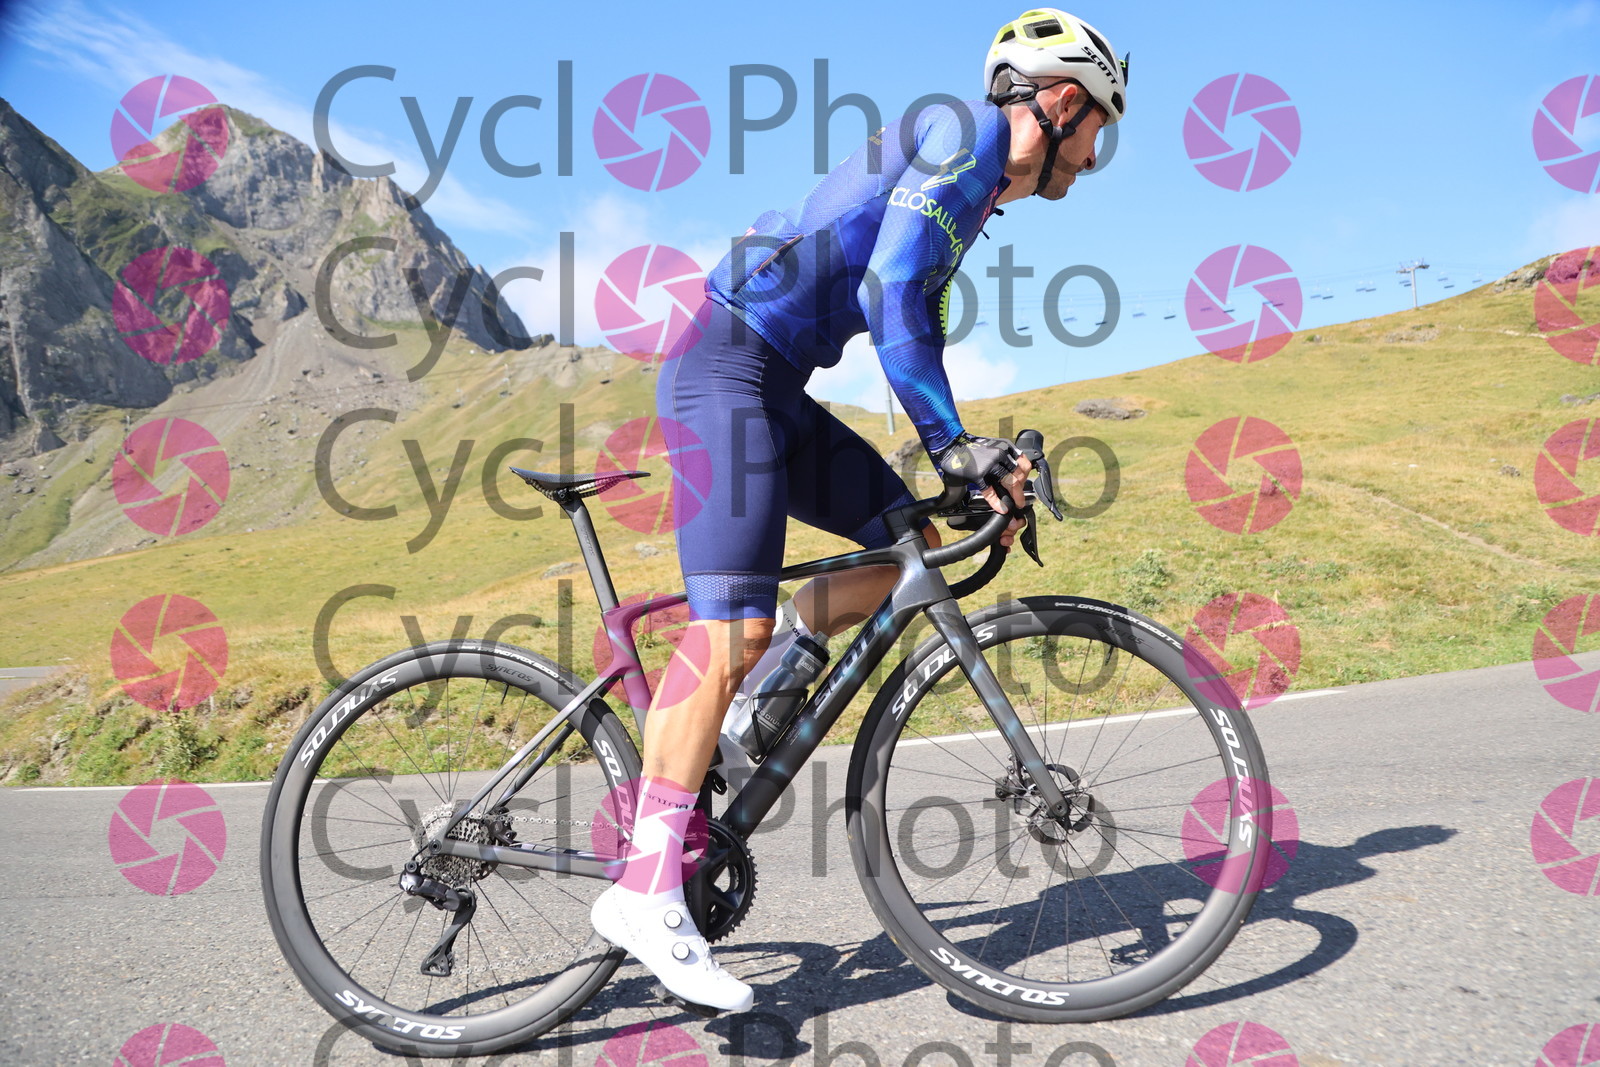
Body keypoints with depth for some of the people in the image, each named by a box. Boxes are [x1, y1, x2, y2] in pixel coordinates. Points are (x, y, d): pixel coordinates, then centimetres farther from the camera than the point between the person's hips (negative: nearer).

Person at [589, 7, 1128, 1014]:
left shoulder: (974, 193, 24)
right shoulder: (968, 130, -5)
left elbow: (921, 330, 24)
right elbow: (888, 293, -19)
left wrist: (985, 464, 18)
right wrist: (952, 442, -18)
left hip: (772, 386, 10)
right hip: (725, 368, -10)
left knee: (908, 539, 8)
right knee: (736, 625, -16)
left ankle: (739, 709, 11)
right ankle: (648, 889, -10)